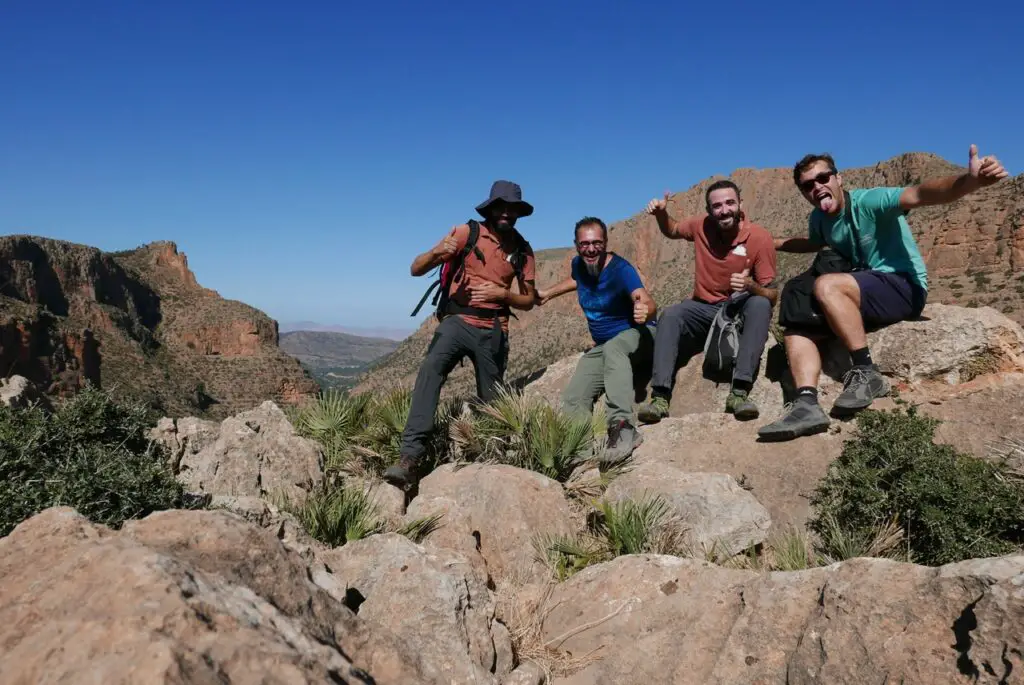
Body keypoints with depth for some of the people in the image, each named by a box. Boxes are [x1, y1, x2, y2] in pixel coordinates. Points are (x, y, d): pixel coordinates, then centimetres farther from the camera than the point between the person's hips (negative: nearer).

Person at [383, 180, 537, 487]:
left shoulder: (523, 250, 7)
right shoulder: (468, 233, -2)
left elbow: (529, 300, 14)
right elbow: (416, 269, -3)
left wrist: (502, 293, -7)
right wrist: (436, 252, -26)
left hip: (493, 332, 3)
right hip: (457, 321, -3)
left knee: (491, 402, 9)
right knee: (431, 369, -30)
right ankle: (410, 456, -36)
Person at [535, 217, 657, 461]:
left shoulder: (620, 269, -24)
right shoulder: (578, 264, -3)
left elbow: (648, 302, -41)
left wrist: (645, 310, -62)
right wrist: (549, 293, 29)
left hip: (635, 335, -7)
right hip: (601, 346, 8)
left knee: (612, 349, -42)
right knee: (573, 400, -5)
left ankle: (623, 428, -53)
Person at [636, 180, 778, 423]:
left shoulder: (760, 238, -14)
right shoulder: (701, 226, -6)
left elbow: (772, 295, -13)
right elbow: (671, 231, 19)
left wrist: (751, 286, -36)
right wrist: (661, 214, -3)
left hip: (742, 311, -2)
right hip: (704, 309, 2)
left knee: (760, 305, -33)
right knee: (670, 316, -25)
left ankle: (739, 392, -40)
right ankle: (660, 397, -32)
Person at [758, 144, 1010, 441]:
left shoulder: (869, 201, -16)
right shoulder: (818, 219, 6)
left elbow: (920, 194, -35)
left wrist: (971, 180, -53)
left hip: (905, 286, -7)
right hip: (864, 292, 8)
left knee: (827, 285, -32)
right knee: (796, 327, -10)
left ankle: (867, 373, -25)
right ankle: (807, 405, -26)